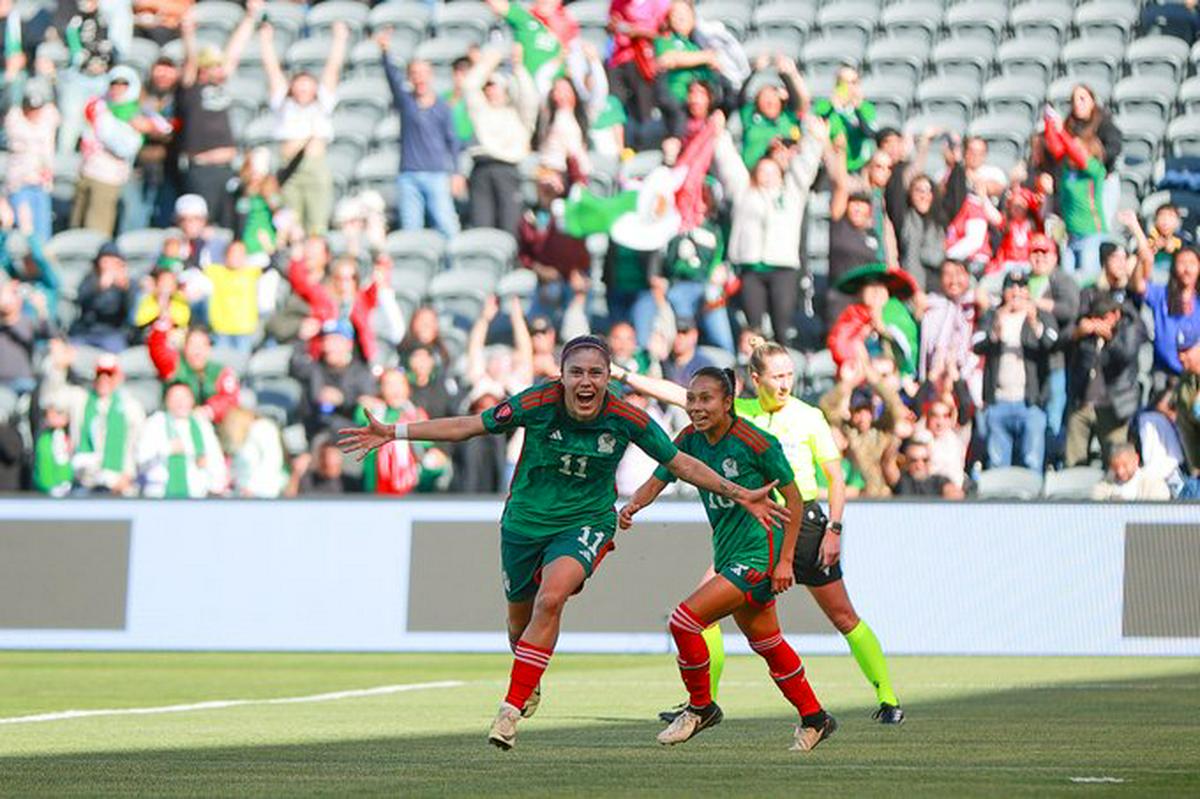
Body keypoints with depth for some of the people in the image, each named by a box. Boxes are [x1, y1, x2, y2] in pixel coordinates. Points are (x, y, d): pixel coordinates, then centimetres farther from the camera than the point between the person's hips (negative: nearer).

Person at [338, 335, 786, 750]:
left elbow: (680, 463, -1)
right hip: (525, 522, 2)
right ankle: (530, 685, 50)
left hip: (586, 524, -2)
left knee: (550, 598, -28)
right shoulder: (538, 404, -17)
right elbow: (468, 426, -10)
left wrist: (739, 495, -3)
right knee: (520, 621, 15)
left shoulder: (627, 420, -15)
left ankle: (512, 707, -22)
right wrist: (394, 434, -15)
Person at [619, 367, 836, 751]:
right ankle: (813, 718, 34)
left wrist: (785, 560, -13)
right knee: (766, 643, 19)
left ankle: (700, 705, 3)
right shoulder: (691, 439, 0)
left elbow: (793, 498, -11)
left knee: (685, 620, -17)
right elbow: (657, 481, -4)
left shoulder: (755, 442, -18)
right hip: (728, 553, 8)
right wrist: (632, 506, -26)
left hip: (758, 553, -8)